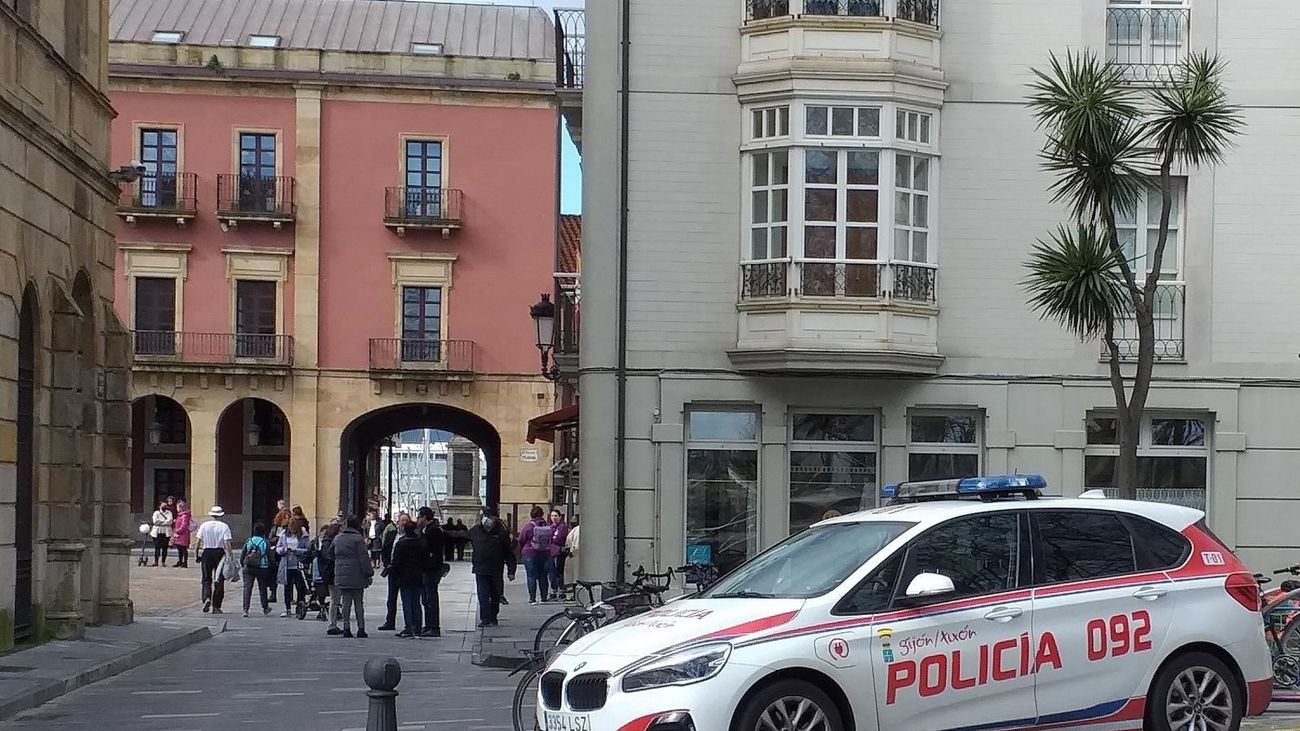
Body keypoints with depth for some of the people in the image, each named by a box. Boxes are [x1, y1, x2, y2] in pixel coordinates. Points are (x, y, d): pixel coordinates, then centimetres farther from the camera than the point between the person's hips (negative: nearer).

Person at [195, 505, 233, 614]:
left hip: (206, 553, 1)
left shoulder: (204, 525, 1)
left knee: (206, 579, 10)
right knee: (219, 581, 7)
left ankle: (207, 598, -16)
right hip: (220, 553, -1)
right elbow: (227, 543, -11)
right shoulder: (224, 526, -4)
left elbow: (199, 541, 0)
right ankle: (216, 607, 7)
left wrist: (197, 553, 10)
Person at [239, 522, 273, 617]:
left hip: (248, 568, 1)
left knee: (247, 588, -1)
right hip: (262, 569, -1)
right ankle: (265, 608, 29)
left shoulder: (248, 541, 0)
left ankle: (245, 609, -13)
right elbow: (269, 557, -4)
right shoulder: (266, 543, -6)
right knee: (262, 588, 15)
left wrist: (243, 565, 16)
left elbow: (242, 556, 3)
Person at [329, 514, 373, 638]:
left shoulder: (337, 538, 8)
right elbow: (364, 558, -12)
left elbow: (331, 554, 20)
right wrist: (369, 572, -8)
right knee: (359, 602, 3)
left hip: (341, 575, 4)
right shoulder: (358, 538, -11)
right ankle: (361, 627, 2)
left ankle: (346, 628, 5)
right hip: (356, 576, -4)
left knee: (346, 602, 8)